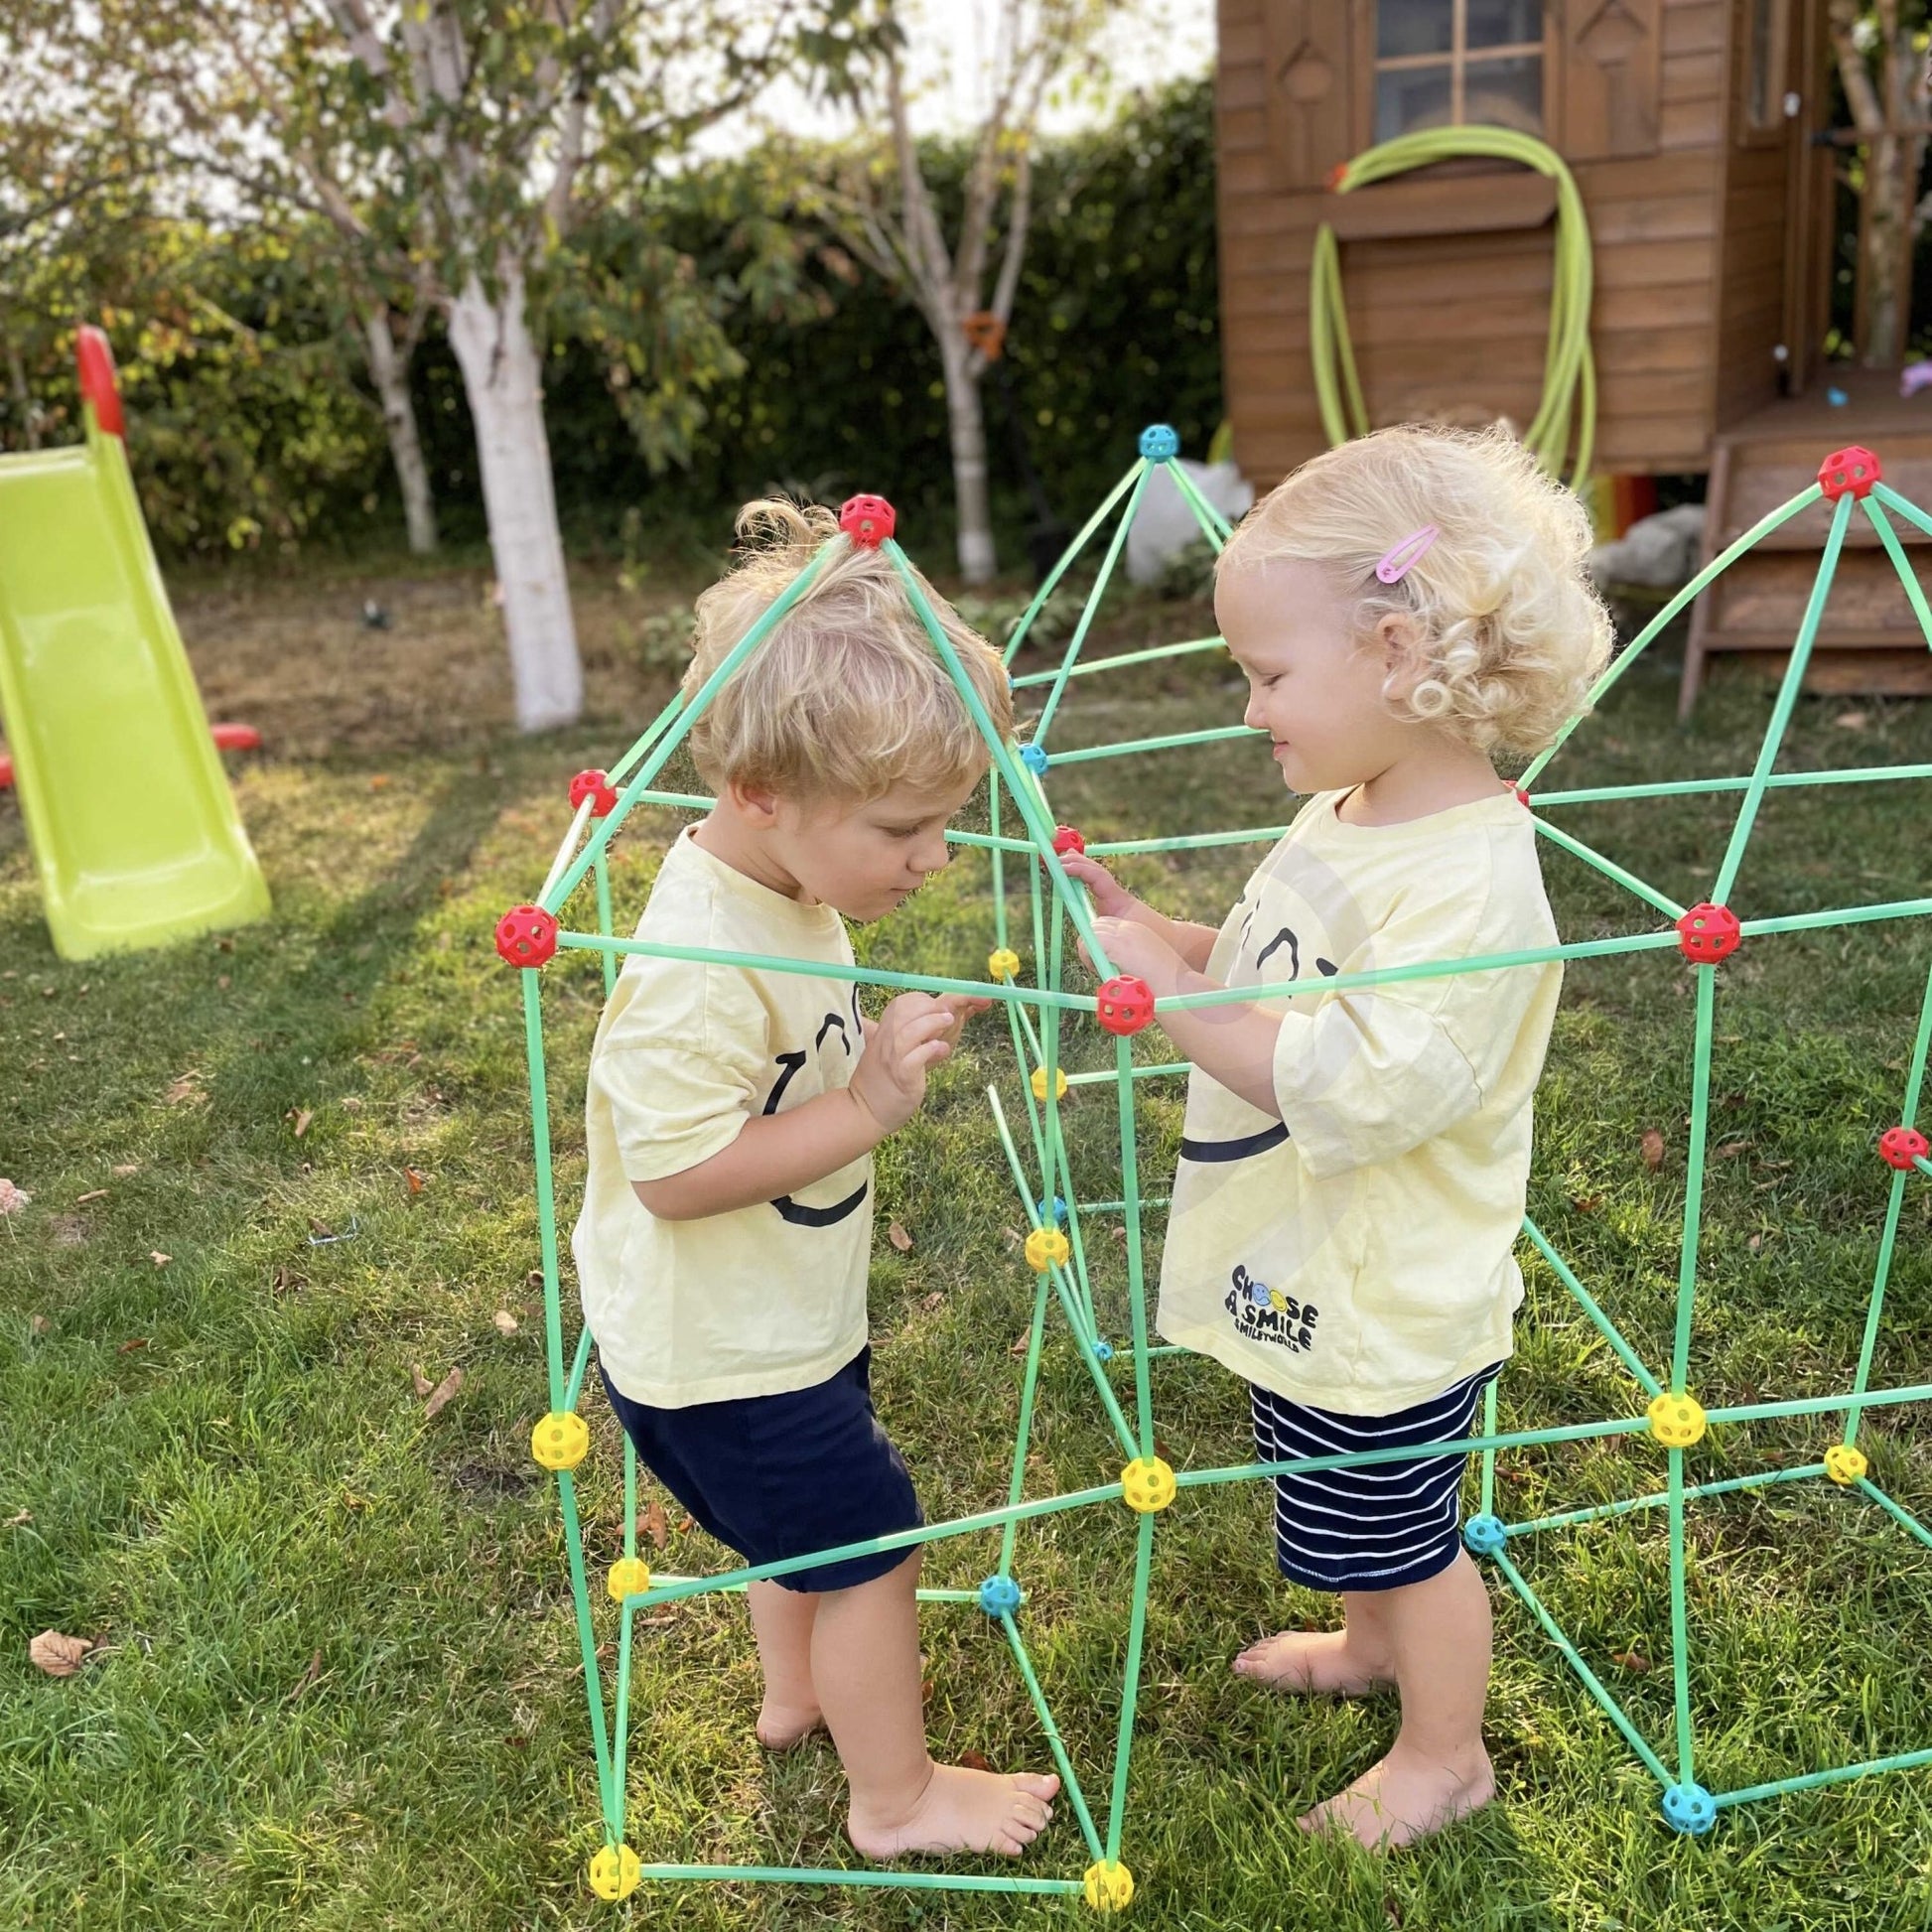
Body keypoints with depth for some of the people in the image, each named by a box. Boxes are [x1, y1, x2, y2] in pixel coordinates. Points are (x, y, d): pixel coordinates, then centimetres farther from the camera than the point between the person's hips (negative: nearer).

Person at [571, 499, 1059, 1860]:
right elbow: (675, 1174, -33)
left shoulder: (791, 891, -3)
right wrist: (870, 1107, -33)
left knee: (809, 1524, 29)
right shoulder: (695, 968, -34)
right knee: (869, 1543, 7)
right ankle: (898, 1798, 30)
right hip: (719, 1355, -9)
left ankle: (797, 1693, 55)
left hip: (788, 1320, 9)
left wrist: (881, 1054, -1)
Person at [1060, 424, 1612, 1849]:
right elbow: (1267, 978, 9)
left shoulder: (1471, 887, -31)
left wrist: (1176, 1001, -31)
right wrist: (1142, 927, -5)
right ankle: (1373, 1646, 58)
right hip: (1307, 1278, 9)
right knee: (1350, 1518, 31)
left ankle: (1446, 1753, 40)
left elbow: (1359, 1091, -35)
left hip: (1386, 1311, -9)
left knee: (1402, 1538, 15)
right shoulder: (1343, 816, -1)